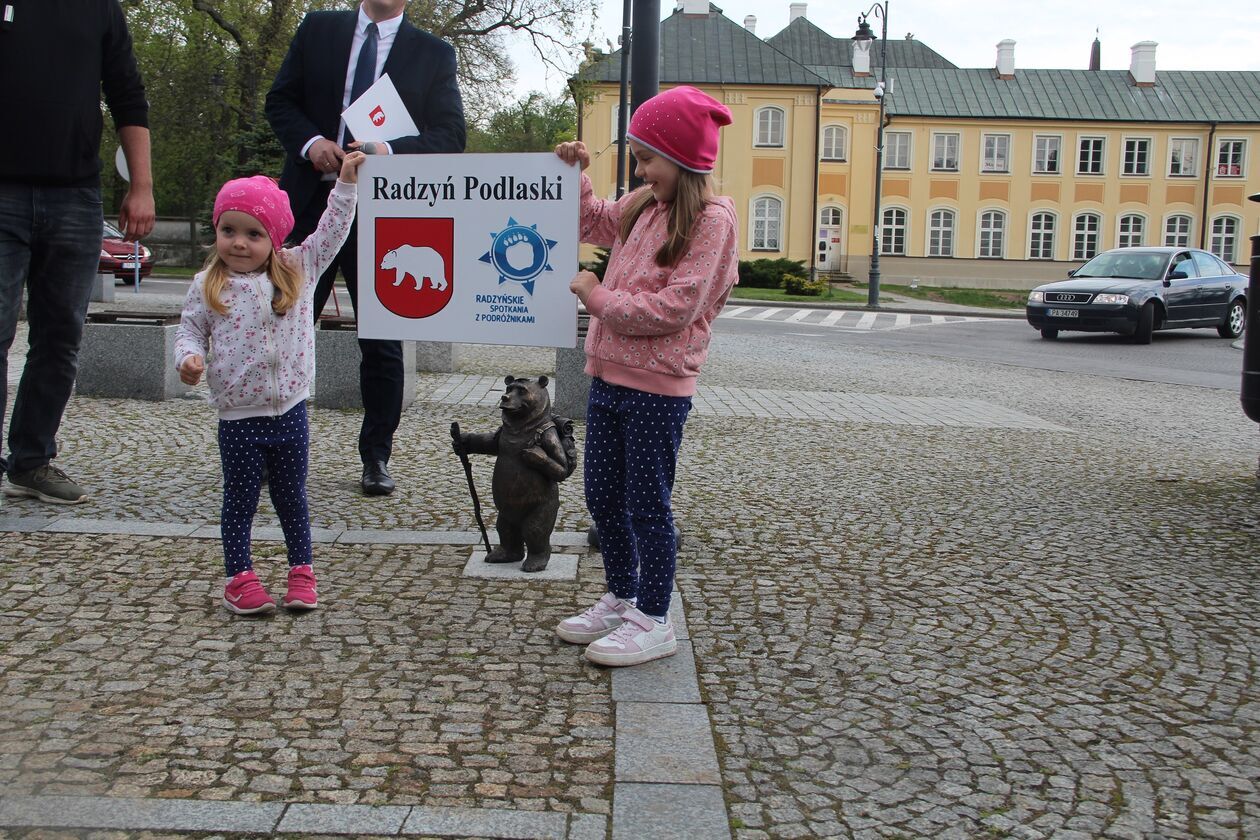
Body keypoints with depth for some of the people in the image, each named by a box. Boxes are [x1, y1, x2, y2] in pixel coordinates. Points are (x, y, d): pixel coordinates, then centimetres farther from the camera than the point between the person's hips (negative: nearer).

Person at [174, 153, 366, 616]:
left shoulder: (299, 270, 1)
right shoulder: (208, 285, -2)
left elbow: (332, 231, 3)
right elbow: (189, 328, 5)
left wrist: (346, 183, -1)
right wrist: (189, 357, -15)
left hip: (289, 413, 1)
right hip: (238, 418, -1)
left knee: (292, 497, 14)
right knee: (240, 501, 8)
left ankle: (301, 572, 26)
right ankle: (240, 578, 18)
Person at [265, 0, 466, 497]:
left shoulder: (433, 54, 7)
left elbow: (451, 135, 0)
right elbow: (280, 100, 10)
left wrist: (392, 152, -17)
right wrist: (310, 141, -10)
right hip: (311, 201, 1)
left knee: (383, 341, 2)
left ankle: (376, 458, 14)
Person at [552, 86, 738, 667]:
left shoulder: (712, 220, -14)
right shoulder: (643, 206, 10)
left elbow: (673, 308, -22)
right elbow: (591, 224, 30)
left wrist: (598, 297, -15)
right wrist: (575, 175, 14)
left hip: (657, 387, -8)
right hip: (609, 376, 9)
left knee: (646, 505, 1)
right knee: (602, 496, 16)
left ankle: (653, 621, 14)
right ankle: (621, 600, 32)